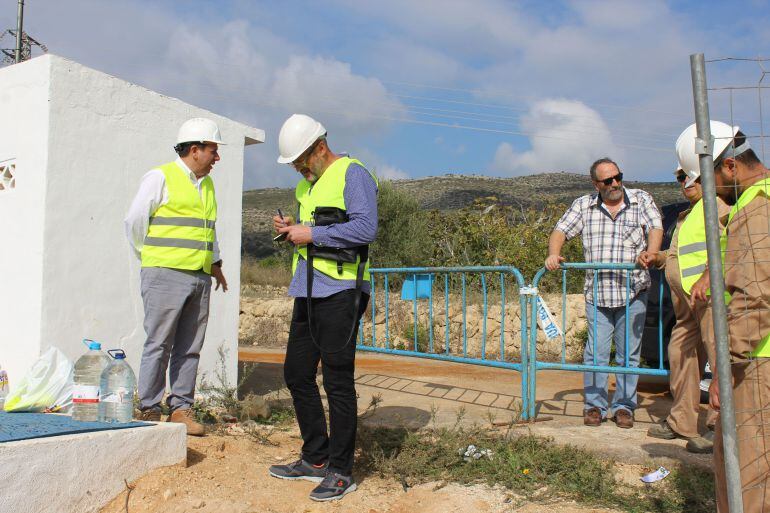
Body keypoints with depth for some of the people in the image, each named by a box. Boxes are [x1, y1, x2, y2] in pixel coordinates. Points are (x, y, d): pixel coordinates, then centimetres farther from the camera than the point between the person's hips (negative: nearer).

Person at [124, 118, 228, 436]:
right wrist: (153, 259, 5)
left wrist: (214, 262, 24)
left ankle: (181, 408, 14)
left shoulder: (206, 184, 19)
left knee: (189, 348, 7)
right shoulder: (160, 177, -3)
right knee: (159, 345, -3)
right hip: (166, 276, -7)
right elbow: (135, 221, -2)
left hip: (200, 278, 7)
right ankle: (149, 411, 6)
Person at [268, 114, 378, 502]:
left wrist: (312, 234, -15)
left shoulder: (352, 174, -7)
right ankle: (315, 459, 26)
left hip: (339, 292, -9)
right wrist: (289, 229, 7)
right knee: (297, 374, 12)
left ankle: (340, 472, 8)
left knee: (337, 381, -4)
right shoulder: (306, 184, 21)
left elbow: (366, 228, -19)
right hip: (307, 292, 9)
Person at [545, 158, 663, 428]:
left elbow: (656, 228, -7)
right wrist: (553, 254, -15)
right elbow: (560, 231, 6)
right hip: (596, 293, 0)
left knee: (629, 353, 6)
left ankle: (624, 405, 18)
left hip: (633, 293, 0)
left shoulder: (641, 200, 5)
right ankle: (594, 405, 12)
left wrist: (649, 252, -28)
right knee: (595, 351, 0)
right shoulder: (583, 205, 8)